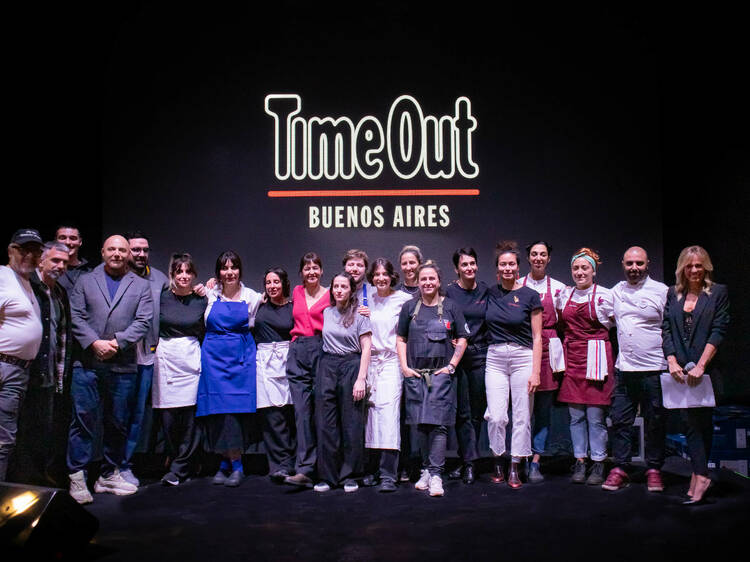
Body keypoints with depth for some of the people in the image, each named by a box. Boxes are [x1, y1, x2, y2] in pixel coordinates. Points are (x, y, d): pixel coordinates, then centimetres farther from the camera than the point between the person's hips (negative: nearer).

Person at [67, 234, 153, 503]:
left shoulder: (141, 286, 12)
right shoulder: (85, 281, 12)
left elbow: (143, 321, 1)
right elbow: (76, 316, 2)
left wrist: (118, 342, -12)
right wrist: (94, 343, -12)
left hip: (123, 365, 1)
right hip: (87, 363, -1)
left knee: (118, 423, 7)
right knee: (83, 419, -5)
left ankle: (109, 475, 19)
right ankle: (77, 478, 3)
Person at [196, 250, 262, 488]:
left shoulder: (252, 297, 5)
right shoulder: (210, 295, 5)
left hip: (241, 356, -1)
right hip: (214, 355, 1)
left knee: (235, 407, -8)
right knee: (217, 408, -3)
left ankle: (235, 465, 0)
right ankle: (227, 463, 9)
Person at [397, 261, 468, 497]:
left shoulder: (450, 307, 5)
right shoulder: (410, 307, 8)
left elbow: (462, 338, 7)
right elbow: (400, 339, 12)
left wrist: (452, 365, -2)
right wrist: (404, 367, 1)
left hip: (441, 373, -2)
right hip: (415, 374, 2)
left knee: (438, 424, -9)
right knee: (421, 424, 6)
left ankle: (435, 474, -6)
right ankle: (426, 470, 18)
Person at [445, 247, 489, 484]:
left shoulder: (486, 291, 7)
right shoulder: (449, 292, 0)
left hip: (480, 354, 2)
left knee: (477, 410, 5)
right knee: (462, 411, -1)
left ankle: (467, 460, 13)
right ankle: (469, 462, 5)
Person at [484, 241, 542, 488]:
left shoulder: (530, 296, -1)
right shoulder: (490, 293, 8)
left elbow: (537, 337, -2)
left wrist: (535, 372, -8)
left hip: (523, 357, -2)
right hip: (495, 358, 2)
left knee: (522, 416, 1)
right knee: (496, 416, -3)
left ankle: (515, 468, 14)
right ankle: (498, 462, 17)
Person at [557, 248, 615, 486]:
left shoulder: (604, 295, -2)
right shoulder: (565, 294, 11)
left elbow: (613, 323, 7)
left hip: (596, 358, -4)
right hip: (572, 357, 4)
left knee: (595, 415, -2)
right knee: (576, 414, 6)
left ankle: (598, 464, 9)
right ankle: (580, 462, 15)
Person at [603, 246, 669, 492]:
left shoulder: (661, 291, -3)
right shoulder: (616, 291, 11)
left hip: (653, 369, -4)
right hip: (623, 368, 4)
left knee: (655, 422, 6)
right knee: (620, 420, 4)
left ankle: (654, 470, 18)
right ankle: (620, 469, 13)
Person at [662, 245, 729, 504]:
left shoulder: (718, 293, 3)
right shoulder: (672, 294, 12)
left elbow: (718, 332, -5)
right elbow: (666, 330, 6)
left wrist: (700, 366, -14)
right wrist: (672, 362, -7)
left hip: (705, 369, -2)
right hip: (680, 370, 3)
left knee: (701, 419, -3)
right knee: (691, 420, 1)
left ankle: (698, 475, -1)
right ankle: (700, 476, 4)